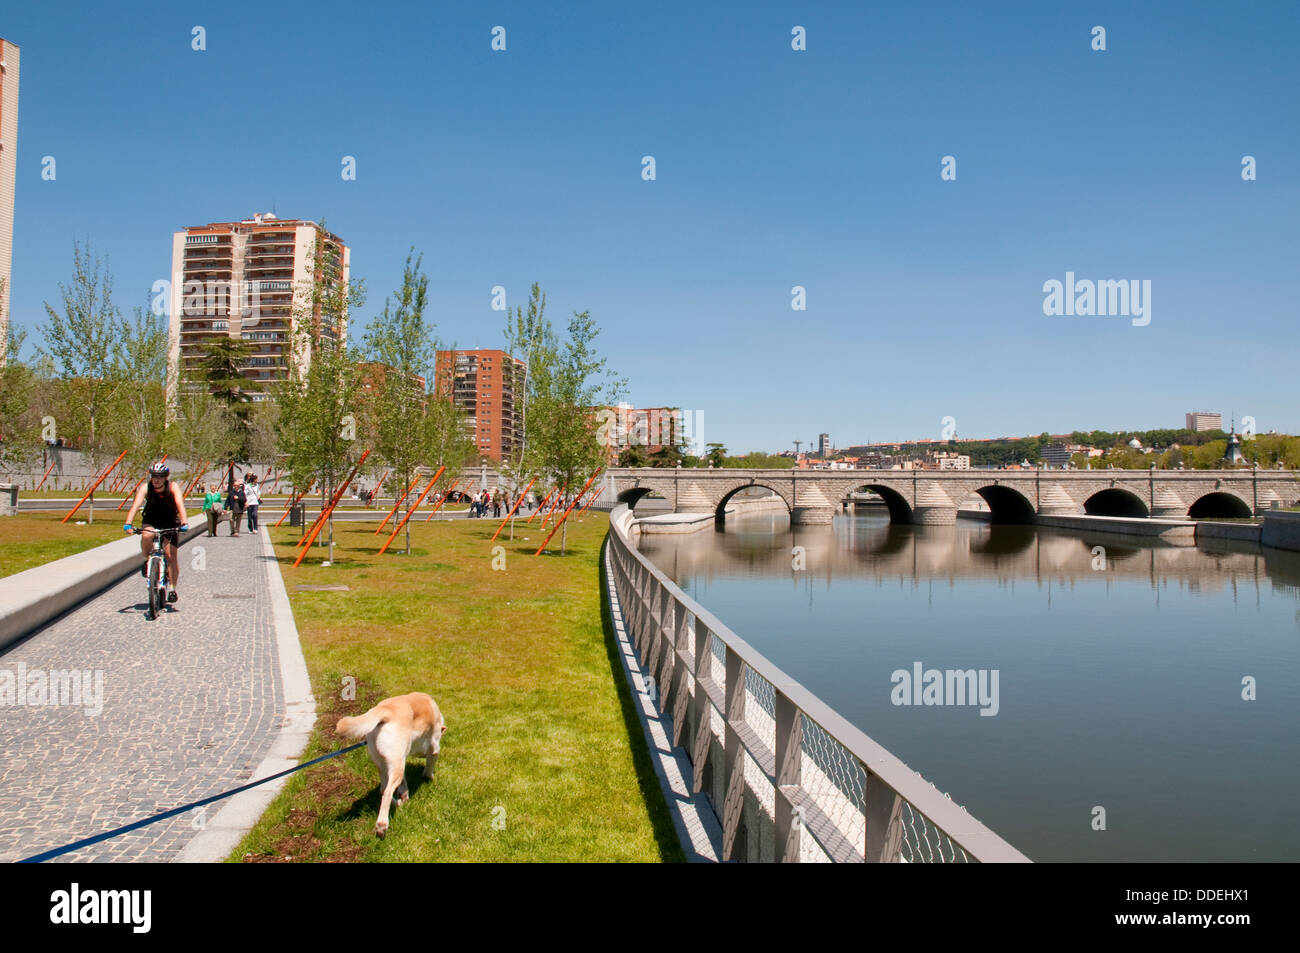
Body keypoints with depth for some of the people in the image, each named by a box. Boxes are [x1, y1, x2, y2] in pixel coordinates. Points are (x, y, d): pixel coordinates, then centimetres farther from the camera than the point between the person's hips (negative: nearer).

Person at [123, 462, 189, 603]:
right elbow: (136, 504, -30)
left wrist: (184, 522, -50)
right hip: (151, 521, 1)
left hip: (170, 523, -1)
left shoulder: (173, 487, -21)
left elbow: (180, 504, -34)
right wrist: (128, 524, -45)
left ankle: (173, 589, 3)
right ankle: (147, 560, -3)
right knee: (146, 536, -33)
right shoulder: (145, 487, -19)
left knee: (171, 555, -8)